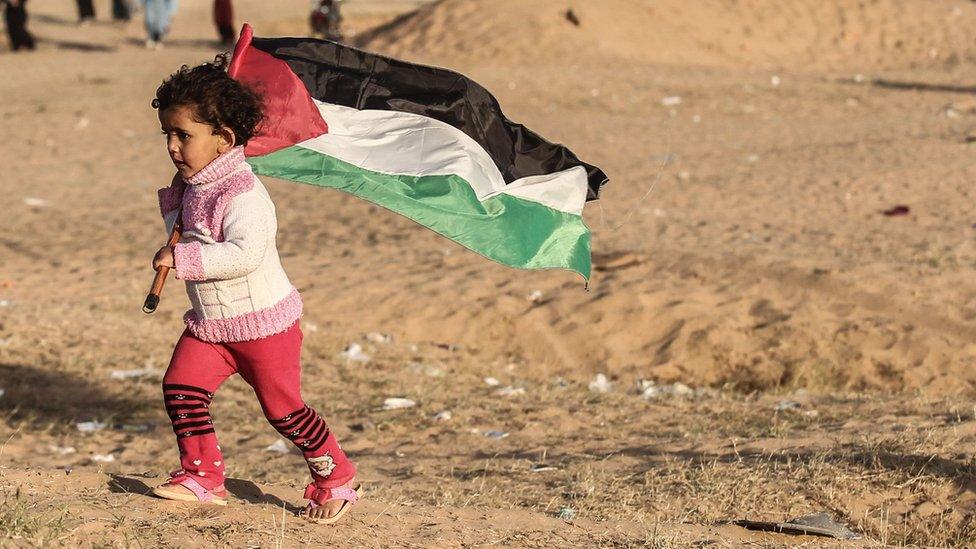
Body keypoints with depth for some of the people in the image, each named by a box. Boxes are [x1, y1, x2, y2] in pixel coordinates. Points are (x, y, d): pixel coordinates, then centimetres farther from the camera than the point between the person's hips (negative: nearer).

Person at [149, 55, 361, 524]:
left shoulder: (242, 194, -24)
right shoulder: (189, 186, 5)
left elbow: (244, 253, -37)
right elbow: (185, 235, 25)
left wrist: (182, 258, -38)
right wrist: (170, 201, 7)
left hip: (263, 322, -8)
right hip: (209, 325, 8)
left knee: (282, 407, 2)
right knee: (181, 386, -5)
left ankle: (336, 478, 21)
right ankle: (202, 477, 7)